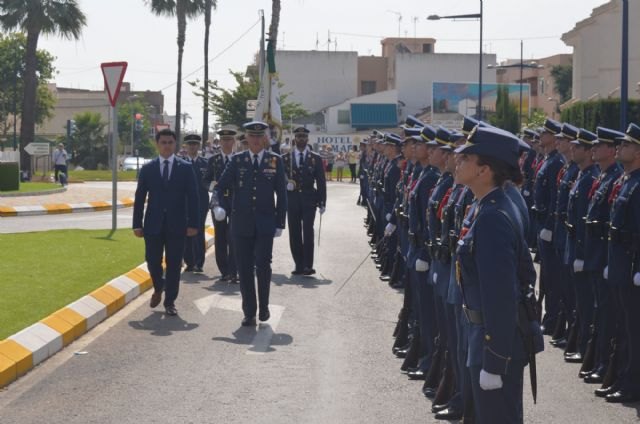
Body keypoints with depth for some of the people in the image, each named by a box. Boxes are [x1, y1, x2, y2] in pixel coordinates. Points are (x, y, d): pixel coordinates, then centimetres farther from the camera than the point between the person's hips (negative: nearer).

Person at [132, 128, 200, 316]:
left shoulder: (186, 168, 2)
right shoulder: (147, 168, 5)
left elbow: (192, 197, 0)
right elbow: (139, 198, 5)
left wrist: (193, 223, -6)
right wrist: (137, 224, -1)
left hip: (176, 225, -1)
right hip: (153, 224, 1)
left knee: (174, 264, 2)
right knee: (152, 261, 2)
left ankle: (170, 301, 13)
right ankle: (158, 287, 32)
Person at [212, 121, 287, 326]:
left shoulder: (275, 161, 4)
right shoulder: (237, 160, 5)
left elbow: (281, 194, 5)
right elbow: (220, 186, 1)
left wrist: (280, 223, 0)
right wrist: (216, 204, -20)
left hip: (265, 224, -1)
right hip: (242, 224, 1)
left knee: (263, 265, -12)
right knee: (245, 269, 3)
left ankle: (264, 306, 10)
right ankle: (249, 313, 12)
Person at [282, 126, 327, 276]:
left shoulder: (315, 158, 5)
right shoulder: (285, 158, 8)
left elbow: (321, 182, 5)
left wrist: (322, 202, 0)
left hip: (309, 200, -2)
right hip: (292, 199, 2)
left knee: (308, 232, -10)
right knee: (294, 234, 2)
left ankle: (308, 265, -7)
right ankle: (299, 265, 8)